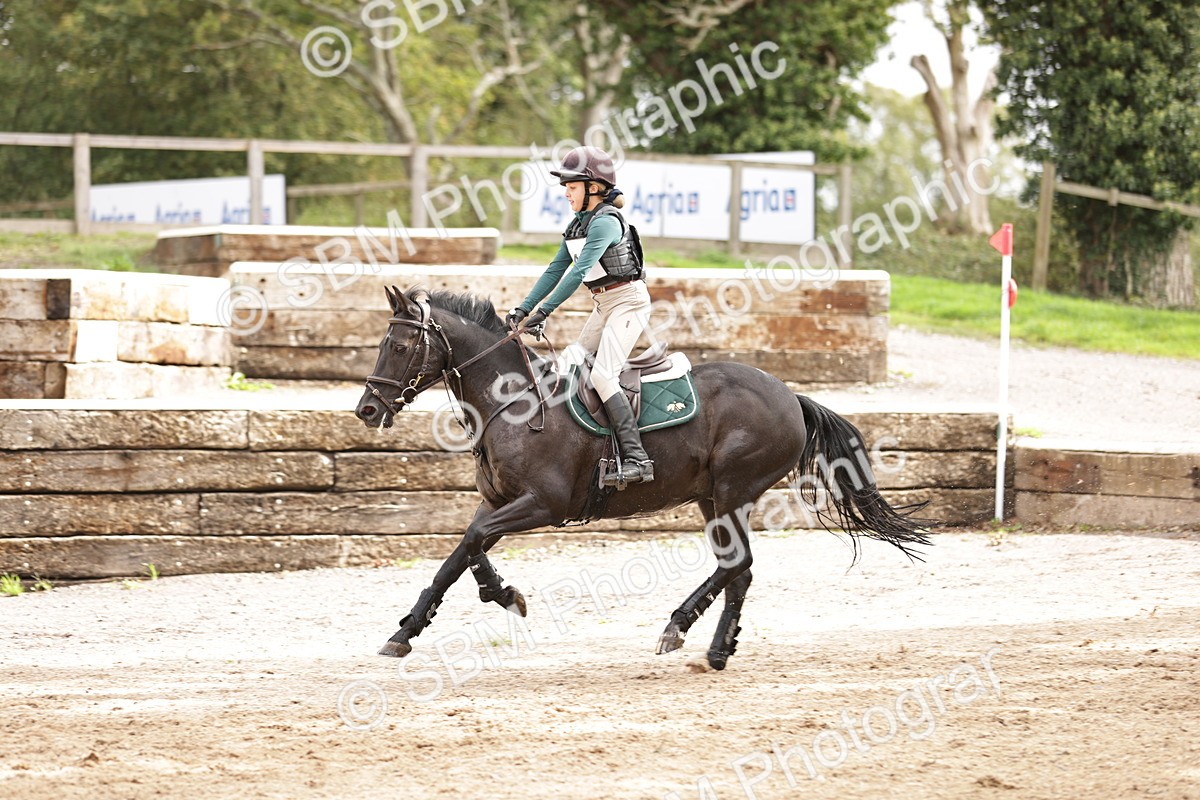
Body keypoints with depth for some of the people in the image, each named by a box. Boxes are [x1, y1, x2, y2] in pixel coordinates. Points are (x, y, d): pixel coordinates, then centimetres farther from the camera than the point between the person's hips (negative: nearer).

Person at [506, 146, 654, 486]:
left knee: (602, 375, -22)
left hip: (629, 301, -10)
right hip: (605, 305, 10)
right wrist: (524, 308, 3)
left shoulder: (605, 222, -19)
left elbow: (579, 272, -27)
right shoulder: (578, 225, 10)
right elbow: (556, 270, 12)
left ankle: (636, 459, -28)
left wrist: (544, 310, -30)